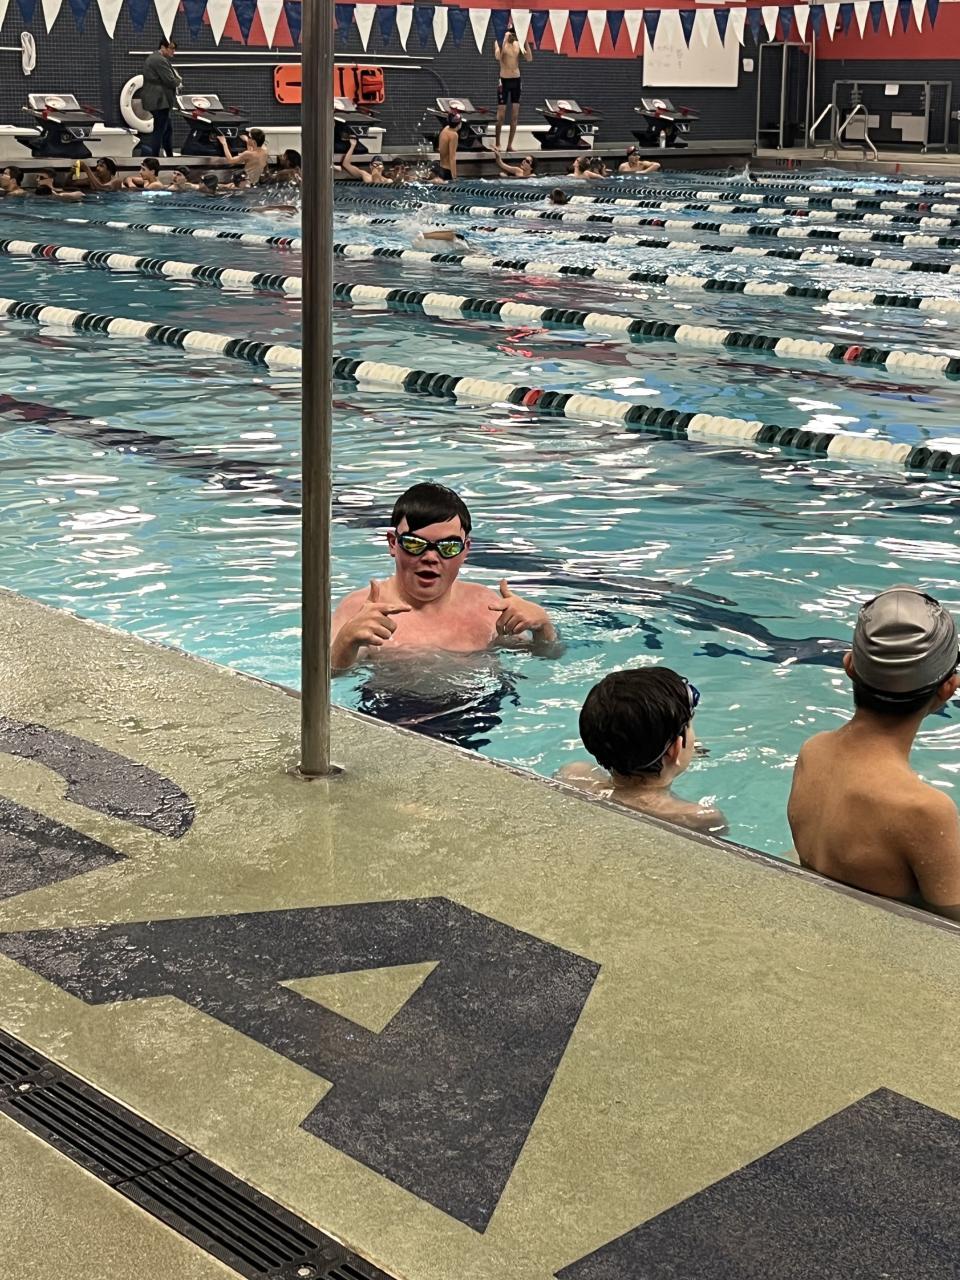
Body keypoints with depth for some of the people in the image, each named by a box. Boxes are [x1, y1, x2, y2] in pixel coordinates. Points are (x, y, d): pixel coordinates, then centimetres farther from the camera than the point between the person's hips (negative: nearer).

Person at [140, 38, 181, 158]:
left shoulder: (153, 58, 18)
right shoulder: (160, 60, -17)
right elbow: (170, 81, -20)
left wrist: (176, 81, 6)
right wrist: (178, 82, 0)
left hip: (156, 100, 11)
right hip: (160, 101, -11)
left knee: (168, 129, 17)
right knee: (159, 131, -7)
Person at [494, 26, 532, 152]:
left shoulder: (518, 44, 6)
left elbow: (529, 58, -6)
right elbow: (498, 57, -27)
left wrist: (526, 41, -13)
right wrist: (505, 39, -27)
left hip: (516, 80, 5)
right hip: (504, 80, -5)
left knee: (515, 115, 4)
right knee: (501, 115, -1)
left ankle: (510, 145, 10)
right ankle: (497, 144, 8)